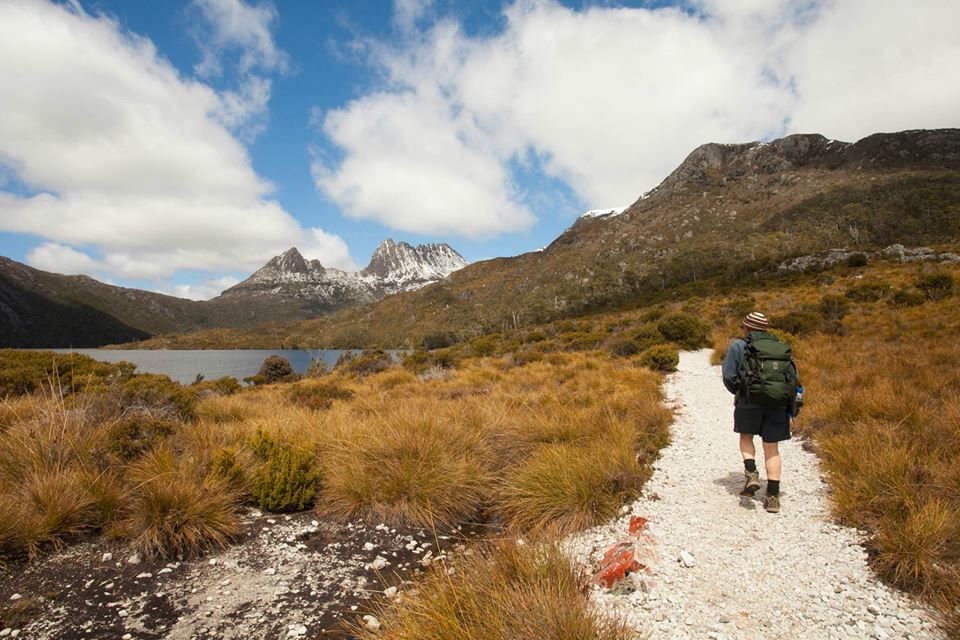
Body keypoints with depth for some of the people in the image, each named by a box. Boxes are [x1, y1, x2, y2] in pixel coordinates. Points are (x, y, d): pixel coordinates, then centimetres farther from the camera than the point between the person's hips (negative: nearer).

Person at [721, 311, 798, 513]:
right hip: (776, 404, 3)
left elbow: (729, 376, -4)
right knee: (772, 449, 9)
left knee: (746, 437, 22)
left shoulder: (738, 346, 2)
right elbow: (793, 376, 9)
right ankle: (773, 496, 8)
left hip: (749, 403, -3)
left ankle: (751, 473, 1)